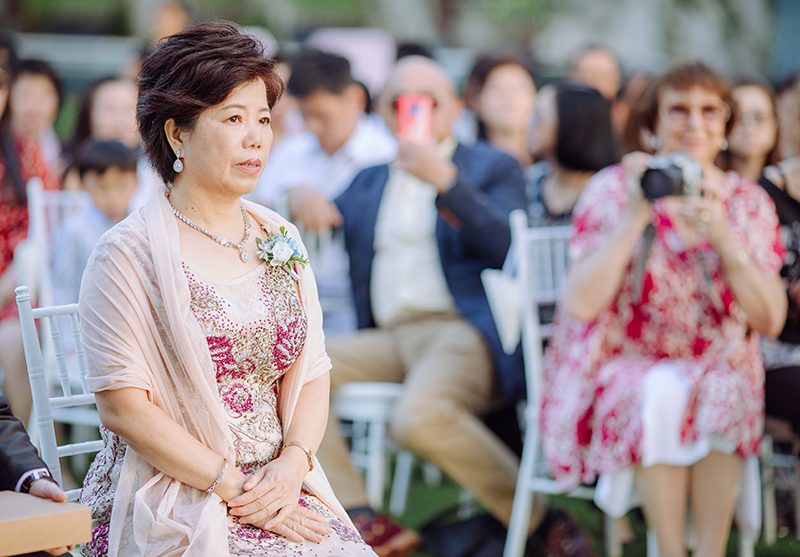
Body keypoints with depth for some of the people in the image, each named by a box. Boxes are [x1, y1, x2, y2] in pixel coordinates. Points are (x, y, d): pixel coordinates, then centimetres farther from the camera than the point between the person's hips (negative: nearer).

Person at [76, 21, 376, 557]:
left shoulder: (282, 242, 13)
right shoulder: (128, 254, -6)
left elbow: (312, 374, 12)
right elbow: (123, 408, -10)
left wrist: (293, 463, -7)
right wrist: (235, 487, -13)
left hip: (284, 488, 5)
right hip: (170, 505, -5)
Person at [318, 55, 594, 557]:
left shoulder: (494, 167, 11)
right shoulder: (369, 181, 26)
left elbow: (510, 247, -5)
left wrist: (447, 182, -13)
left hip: (465, 329, -6)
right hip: (389, 339, 6)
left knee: (419, 415, -37)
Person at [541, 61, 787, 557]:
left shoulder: (748, 203, 5)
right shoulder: (613, 190, -2)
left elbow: (771, 321, -3)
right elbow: (582, 305, -14)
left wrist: (723, 239, -16)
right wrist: (635, 218, -19)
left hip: (720, 371, 2)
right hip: (626, 371, -2)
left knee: (722, 395, -31)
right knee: (662, 396, -34)